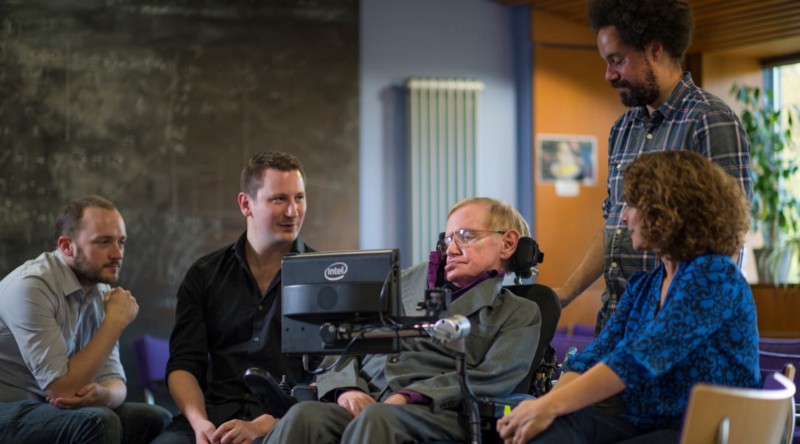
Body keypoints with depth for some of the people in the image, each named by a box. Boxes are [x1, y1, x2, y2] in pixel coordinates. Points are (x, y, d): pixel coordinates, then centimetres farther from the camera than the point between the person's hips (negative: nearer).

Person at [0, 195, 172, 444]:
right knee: (98, 422, -29)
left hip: (49, 410, 8)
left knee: (156, 420, -2)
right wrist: (116, 321, -18)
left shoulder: (101, 291, 4)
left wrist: (101, 393, -23)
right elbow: (62, 388, -25)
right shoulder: (30, 287, -21)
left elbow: (114, 381, 3)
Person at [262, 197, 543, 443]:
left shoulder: (521, 313, 19)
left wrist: (409, 396, -14)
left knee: (376, 419, -39)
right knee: (304, 416, -32)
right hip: (366, 401, 4)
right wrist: (346, 388, -1)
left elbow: (494, 378, -1)